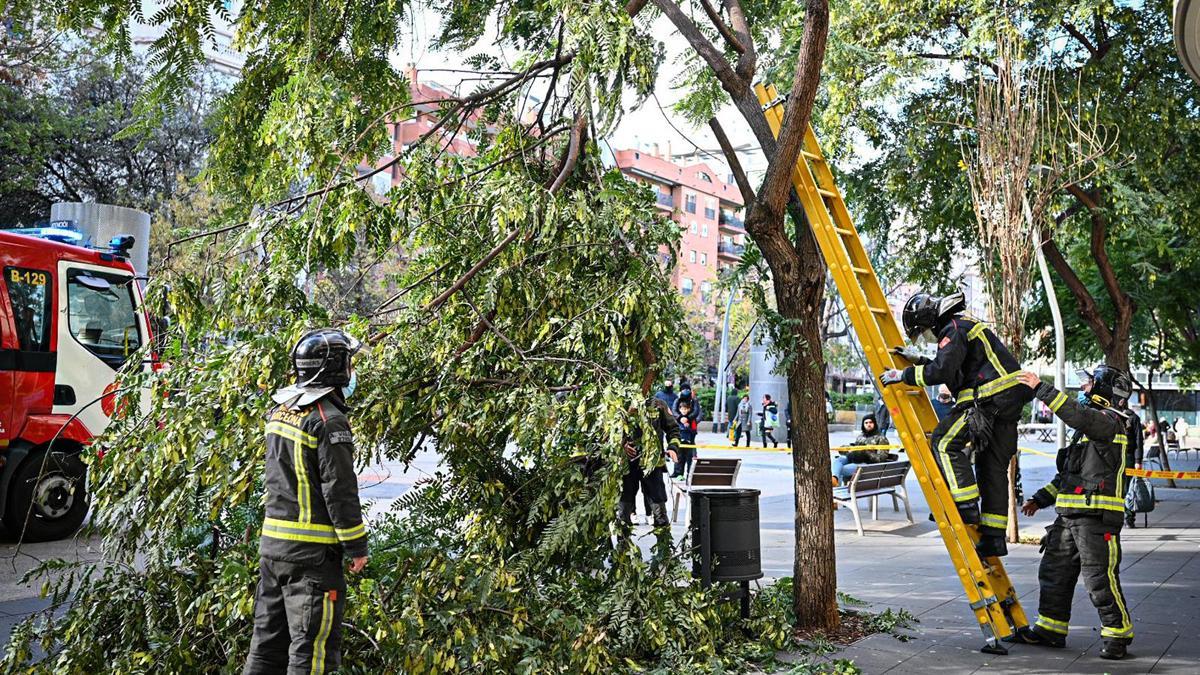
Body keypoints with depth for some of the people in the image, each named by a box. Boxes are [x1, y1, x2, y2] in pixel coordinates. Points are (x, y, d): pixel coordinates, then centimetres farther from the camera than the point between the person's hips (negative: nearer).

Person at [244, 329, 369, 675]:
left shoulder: (280, 410, 10)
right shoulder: (329, 420, -15)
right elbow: (339, 489, -15)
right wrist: (357, 546, -10)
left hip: (271, 543, 8)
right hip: (312, 553, -8)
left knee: (268, 639, 16)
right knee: (313, 647, -2)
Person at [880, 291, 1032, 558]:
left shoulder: (954, 330, -8)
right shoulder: (963, 326, 25)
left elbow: (941, 372, -21)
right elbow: (952, 370, 33)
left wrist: (904, 375, -11)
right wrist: (918, 360, 28)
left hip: (990, 399, -10)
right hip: (1011, 399, 10)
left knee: (944, 442, -8)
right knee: (993, 466, 9)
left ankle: (967, 506, -12)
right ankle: (994, 536, 10)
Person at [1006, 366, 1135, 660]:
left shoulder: (1109, 422, -8)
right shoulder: (1089, 427, 23)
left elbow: (1076, 415, -30)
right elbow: (1068, 472, 27)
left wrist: (1041, 388, -29)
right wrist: (1041, 498, 22)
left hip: (1097, 517, -10)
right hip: (1070, 515, 10)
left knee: (1099, 578, -8)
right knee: (1054, 571, 13)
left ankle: (1118, 634, 4)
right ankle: (1050, 629, 22)